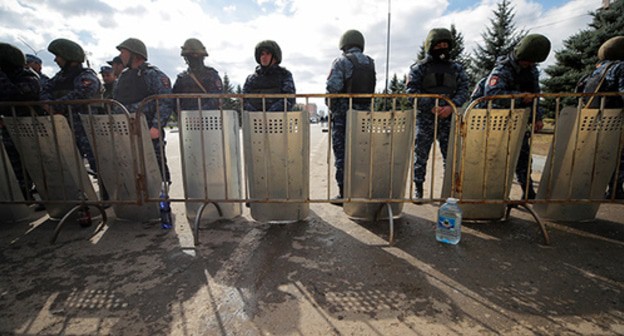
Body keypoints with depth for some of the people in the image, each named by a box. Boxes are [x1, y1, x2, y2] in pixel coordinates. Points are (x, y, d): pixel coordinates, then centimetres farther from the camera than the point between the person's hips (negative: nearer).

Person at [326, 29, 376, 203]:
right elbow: (373, 88, 6)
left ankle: (344, 193, 4)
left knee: (341, 153, 1)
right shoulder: (370, 62, 11)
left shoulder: (341, 61, -7)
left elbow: (333, 87, -17)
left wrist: (331, 104, -1)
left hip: (342, 113, -5)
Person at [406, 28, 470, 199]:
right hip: (425, 118, -2)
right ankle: (418, 188, 14)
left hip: (448, 117, 3)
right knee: (421, 154, 3)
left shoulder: (457, 68, 13)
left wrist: (451, 106, -14)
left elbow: (463, 91, 6)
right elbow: (411, 91, -6)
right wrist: (431, 106, -16)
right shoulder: (419, 68, 4)